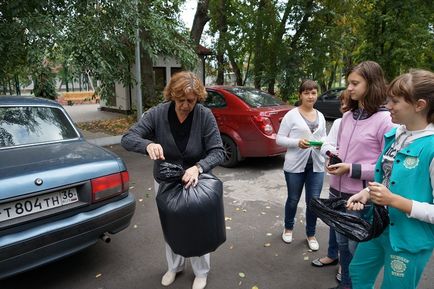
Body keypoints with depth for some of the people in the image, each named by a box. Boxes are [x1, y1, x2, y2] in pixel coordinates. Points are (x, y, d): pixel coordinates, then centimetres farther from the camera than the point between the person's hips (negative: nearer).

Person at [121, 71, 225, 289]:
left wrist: (198, 167, -41)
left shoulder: (205, 116, -21)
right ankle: (174, 267, 48)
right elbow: (127, 139, -19)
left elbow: (218, 151, -21)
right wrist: (148, 144, -41)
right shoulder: (157, 113, -18)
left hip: (195, 181, -2)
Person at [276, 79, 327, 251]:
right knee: (293, 199, 12)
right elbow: (279, 139, -7)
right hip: (295, 165, -3)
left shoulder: (320, 116, 9)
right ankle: (288, 228, 38)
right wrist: (297, 142, -23)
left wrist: (321, 143, -6)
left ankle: (311, 234, 29)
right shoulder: (292, 115, -7)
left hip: (316, 165, 4)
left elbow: (323, 137, 18)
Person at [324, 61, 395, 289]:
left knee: (357, 247, 11)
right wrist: (333, 157, 0)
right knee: (342, 242, 21)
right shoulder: (347, 117, 6)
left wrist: (352, 169, -19)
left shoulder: (385, 120, -15)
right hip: (338, 191, 6)